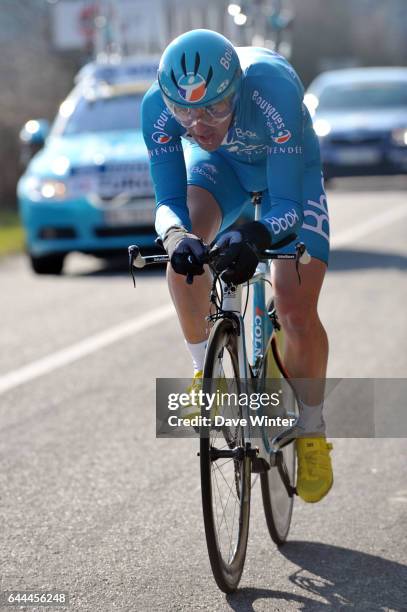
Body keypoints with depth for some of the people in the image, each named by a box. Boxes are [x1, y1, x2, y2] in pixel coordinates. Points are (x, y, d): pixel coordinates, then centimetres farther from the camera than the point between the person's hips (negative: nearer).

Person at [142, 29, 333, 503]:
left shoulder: (274, 90, -43)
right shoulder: (158, 107, -34)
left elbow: (286, 204, -40)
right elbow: (169, 200, -31)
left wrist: (254, 236, -61)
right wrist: (175, 233, -54)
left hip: (289, 169, -2)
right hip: (220, 163, 2)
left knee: (297, 312, -12)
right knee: (184, 245, -29)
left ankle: (311, 431, 13)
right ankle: (205, 372, -6)